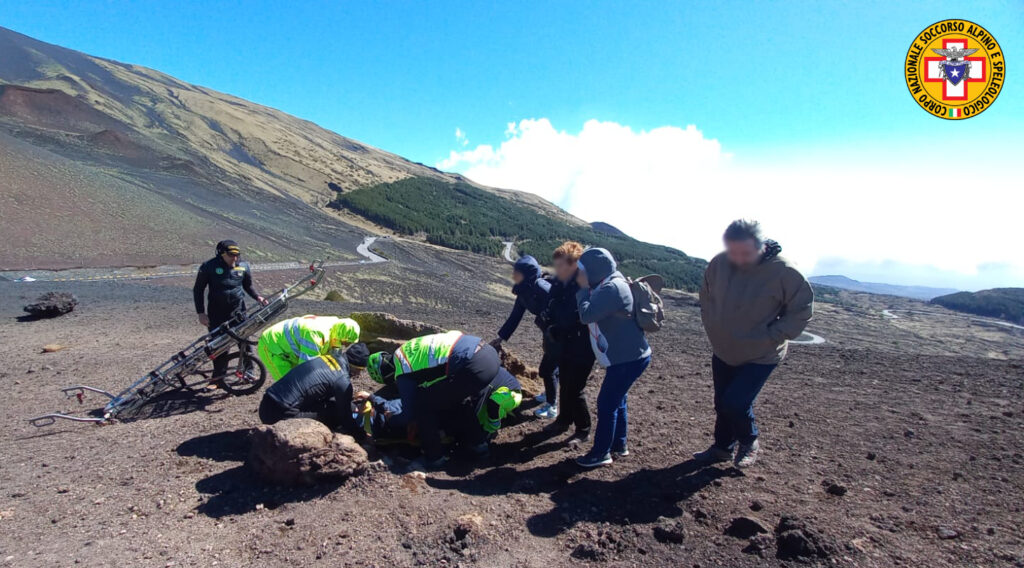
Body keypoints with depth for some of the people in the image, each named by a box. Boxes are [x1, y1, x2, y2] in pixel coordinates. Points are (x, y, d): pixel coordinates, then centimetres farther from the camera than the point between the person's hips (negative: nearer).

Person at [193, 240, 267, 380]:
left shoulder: (244, 266, -1)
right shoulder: (209, 267, -8)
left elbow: (248, 285, 15)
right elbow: (198, 290, 0)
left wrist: (257, 297, -5)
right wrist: (201, 313, -6)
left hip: (238, 310, 2)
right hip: (217, 313, -2)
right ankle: (218, 378, 16)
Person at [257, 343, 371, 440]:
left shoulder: (325, 358, 11)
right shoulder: (343, 381, -12)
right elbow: (345, 418, 0)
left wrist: (355, 408, 35)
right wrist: (363, 435, 16)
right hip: (282, 415, -8)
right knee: (335, 415, 0)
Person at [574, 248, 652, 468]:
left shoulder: (612, 289, -22)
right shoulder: (607, 285, 10)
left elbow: (586, 314, -28)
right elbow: (591, 314, 11)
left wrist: (583, 288, -16)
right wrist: (586, 288, 0)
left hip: (629, 358, -10)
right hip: (627, 355, 10)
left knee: (606, 403, -2)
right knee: (617, 399, 20)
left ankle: (601, 453, 10)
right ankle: (619, 444, 35)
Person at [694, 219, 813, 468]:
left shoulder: (783, 272, -23)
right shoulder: (719, 264, -12)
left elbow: (802, 309, -12)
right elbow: (706, 296, 7)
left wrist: (772, 337, -16)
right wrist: (711, 327, 1)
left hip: (760, 356, -4)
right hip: (723, 352, 5)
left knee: (736, 403, -11)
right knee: (722, 404, 16)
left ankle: (749, 442, 21)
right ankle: (722, 448, 40)